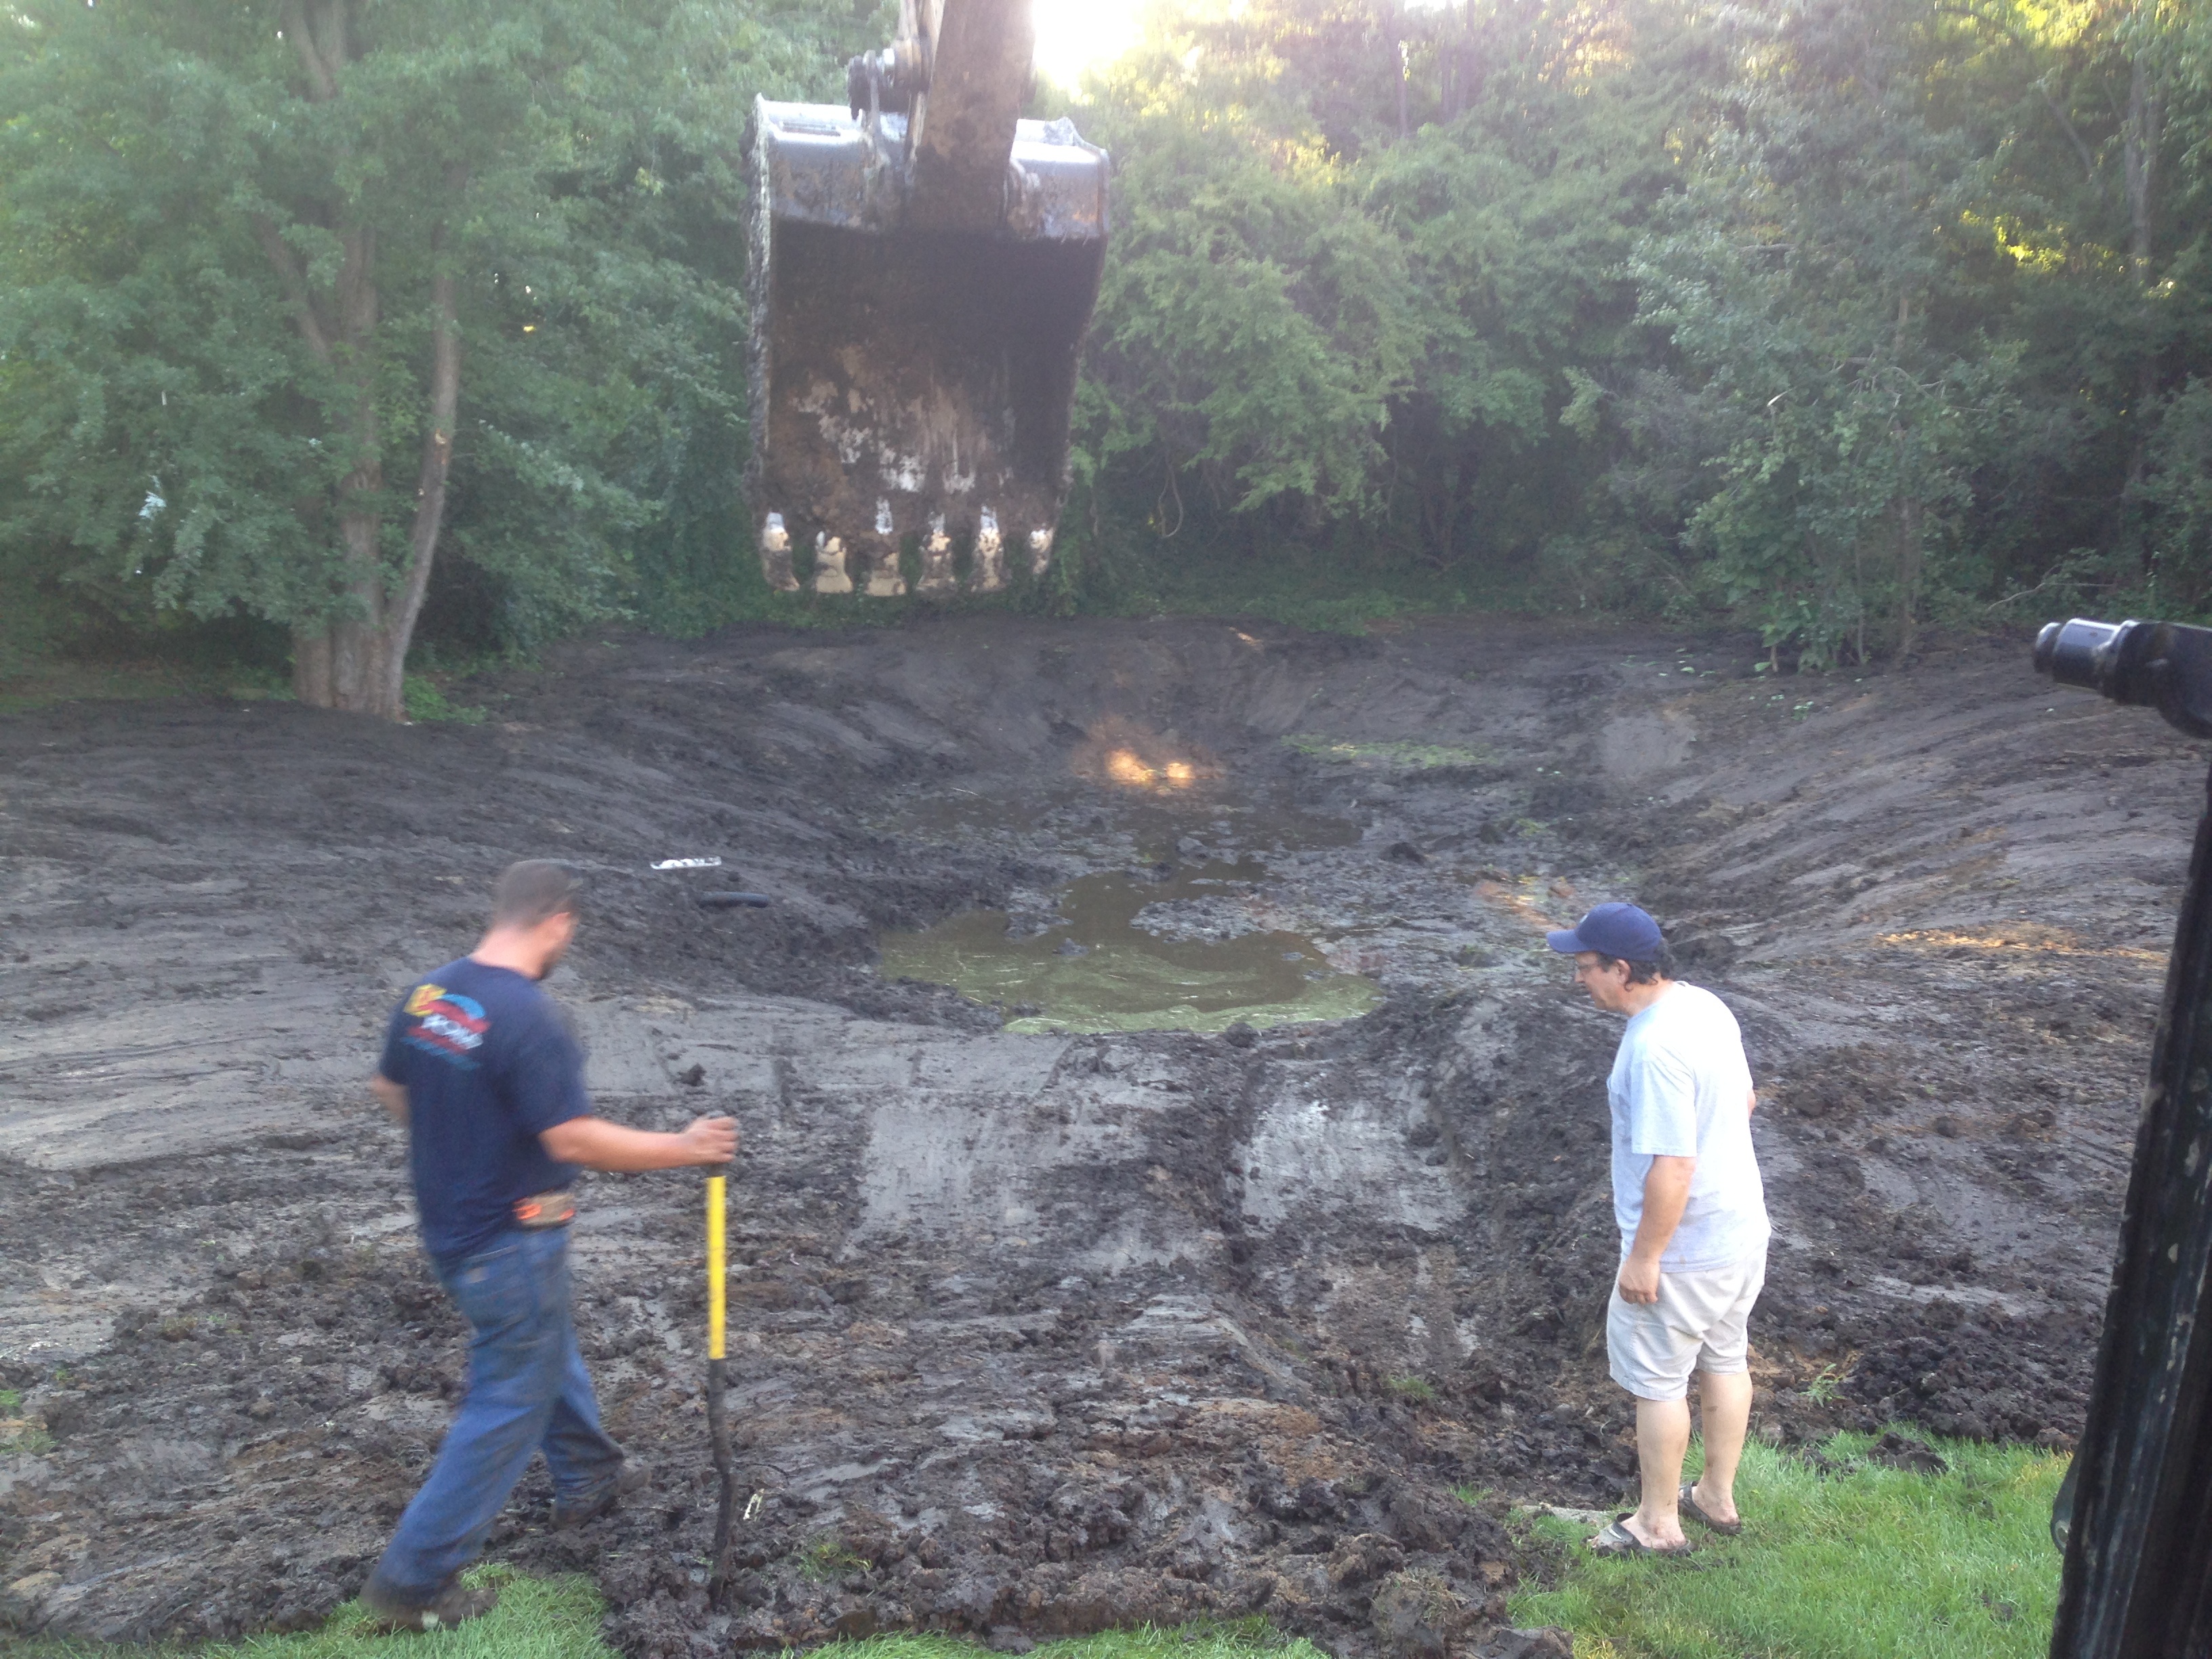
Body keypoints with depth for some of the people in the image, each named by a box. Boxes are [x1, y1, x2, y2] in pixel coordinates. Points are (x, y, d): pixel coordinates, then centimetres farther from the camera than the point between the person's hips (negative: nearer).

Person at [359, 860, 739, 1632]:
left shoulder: (428, 993, -2)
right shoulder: (530, 1018, -28)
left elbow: (389, 1088, 12)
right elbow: (574, 1140, -29)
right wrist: (685, 1148, -20)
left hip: (449, 1226, 9)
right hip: (510, 1244, -9)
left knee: (546, 1350, 28)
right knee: (508, 1406, 7)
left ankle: (586, 1475, 47)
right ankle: (413, 1580, 14)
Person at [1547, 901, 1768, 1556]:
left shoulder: (1655, 1047, -30)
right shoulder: (1706, 1006, 0)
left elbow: (1672, 1166, -29)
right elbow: (1742, 1100, 13)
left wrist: (1643, 1258, -20)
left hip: (1682, 1250, -9)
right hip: (1741, 1225, 9)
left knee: (1657, 1380, 8)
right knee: (1724, 1360, 22)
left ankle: (1658, 1523, 24)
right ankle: (1717, 1497, 40)